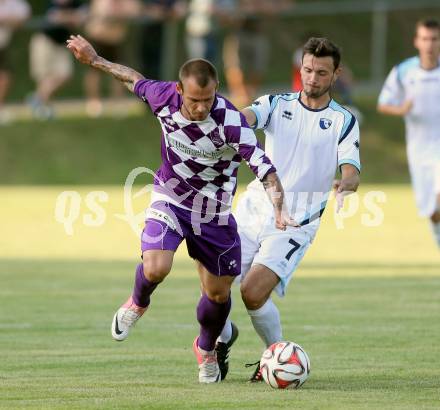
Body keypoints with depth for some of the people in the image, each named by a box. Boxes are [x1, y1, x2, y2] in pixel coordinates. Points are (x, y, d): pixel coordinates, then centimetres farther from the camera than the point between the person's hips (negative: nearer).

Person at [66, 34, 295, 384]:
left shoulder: (232, 123, -30)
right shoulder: (164, 97, -19)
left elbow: (265, 169, -32)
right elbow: (135, 79, 4)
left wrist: (279, 210, -47)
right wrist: (94, 60, 15)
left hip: (214, 213, -1)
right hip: (170, 200, 1)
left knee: (218, 293, 8)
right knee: (155, 268, -25)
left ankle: (206, 349, 41)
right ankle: (137, 304, 12)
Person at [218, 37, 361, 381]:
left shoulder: (343, 121, 2)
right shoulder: (277, 104, 8)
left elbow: (352, 172, -8)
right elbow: (247, 118, -13)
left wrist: (346, 185, -34)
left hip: (295, 223, -3)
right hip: (254, 209, 3)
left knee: (254, 293, -21)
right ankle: (223, 336, 28)